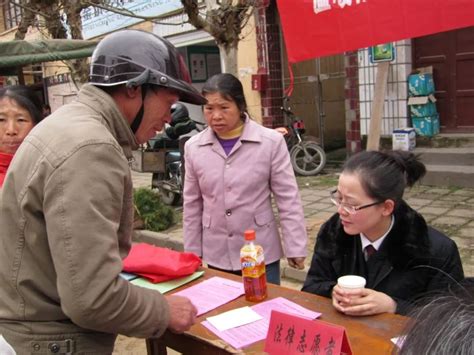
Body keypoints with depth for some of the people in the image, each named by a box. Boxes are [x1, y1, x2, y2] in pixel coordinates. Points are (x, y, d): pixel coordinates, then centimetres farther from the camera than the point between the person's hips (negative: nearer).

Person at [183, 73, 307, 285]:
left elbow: (288, 200, -6)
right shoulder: (193, 147, -2)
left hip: (260, 253, -2)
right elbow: (192, 205, 6)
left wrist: (295, 248, -6)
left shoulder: (271, 142, -10)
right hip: (216, 255, 3)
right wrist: (192, 252, 8)